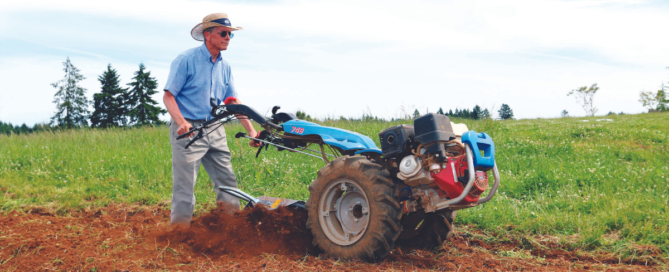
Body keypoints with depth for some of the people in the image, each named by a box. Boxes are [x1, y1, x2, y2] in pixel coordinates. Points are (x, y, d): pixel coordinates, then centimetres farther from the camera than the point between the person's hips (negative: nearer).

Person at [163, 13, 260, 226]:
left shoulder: (224, 67, 12)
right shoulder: (186, 60, -8)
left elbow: (233, 101, 15)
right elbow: (168, 96, -11)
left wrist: (251, 130, 5)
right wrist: (181, 122, -27)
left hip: (215, 130, 7)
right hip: (188, 130, -7)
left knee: (227, 183, 7)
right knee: (184, 186, -4)